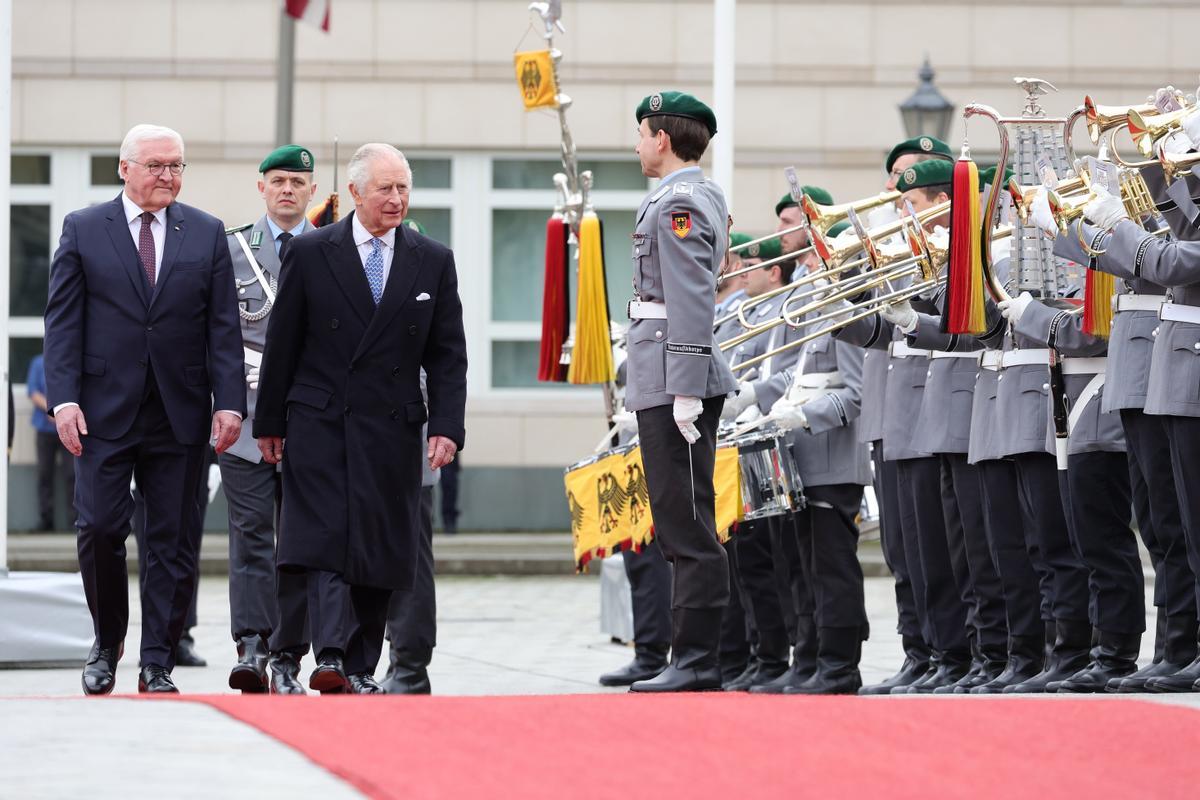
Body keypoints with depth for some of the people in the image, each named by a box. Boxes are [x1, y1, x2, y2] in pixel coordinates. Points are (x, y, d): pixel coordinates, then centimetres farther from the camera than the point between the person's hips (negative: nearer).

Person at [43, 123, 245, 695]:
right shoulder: (83, 230, 5)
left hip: (179, 412, 2)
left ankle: (157, 664, 7)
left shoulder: (206, 234, 9)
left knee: (174, 542, 1)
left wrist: (228, 402, -4)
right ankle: (106, 644, 15)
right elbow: (63, 322, 2)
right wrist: (64, 397, -9)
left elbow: (223, 327, 6)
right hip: (104, 409, -1)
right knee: (100, 529, -6)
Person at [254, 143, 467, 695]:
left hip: (391, 429, 2)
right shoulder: (311, 253, 1)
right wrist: (269, 422, 5)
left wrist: (446, 425, -3)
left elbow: (448, 355, 7)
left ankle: (361, 669, 9)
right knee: (323, 540, -13)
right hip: (320, 423, -2)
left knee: (379, 548, 2)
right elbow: (282, 344, 5)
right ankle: (331, 656, -21)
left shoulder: (434, 262, 7)